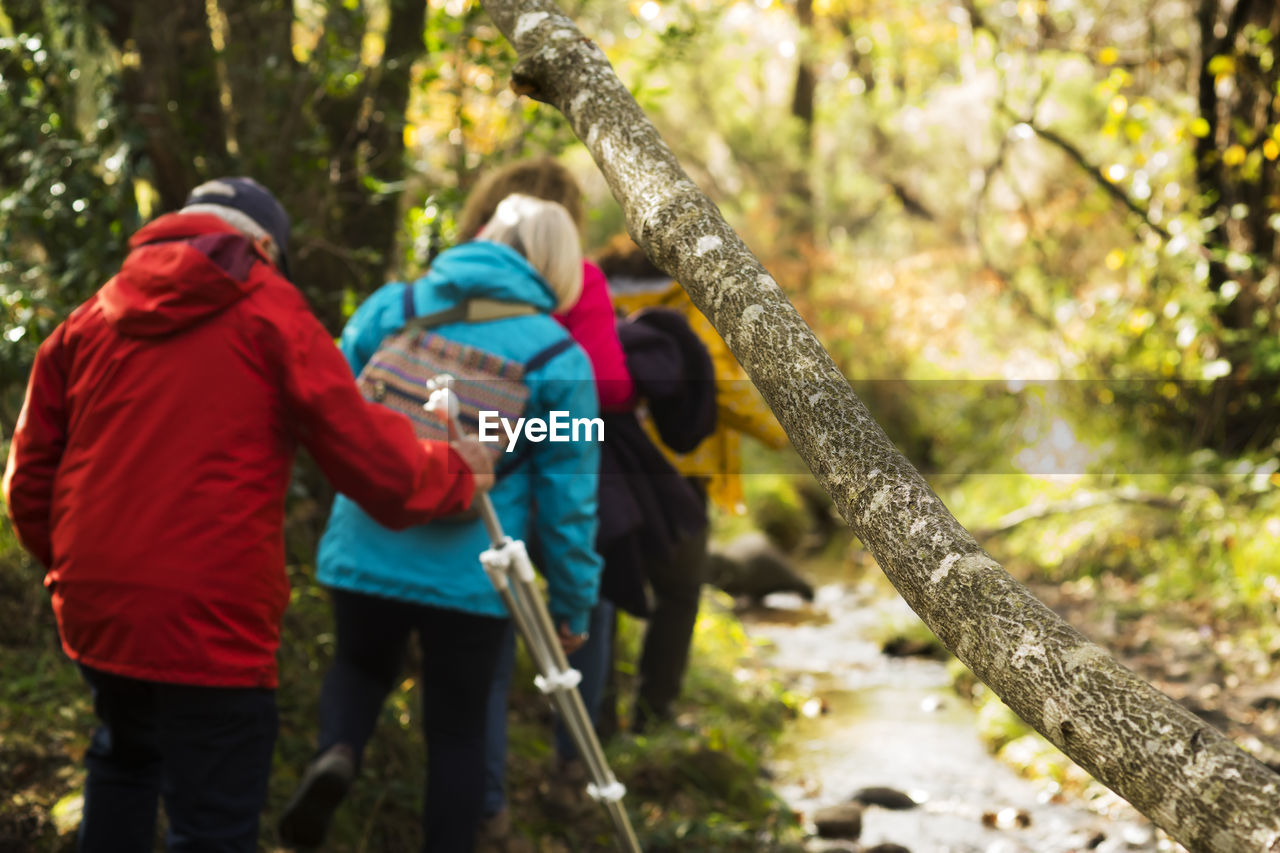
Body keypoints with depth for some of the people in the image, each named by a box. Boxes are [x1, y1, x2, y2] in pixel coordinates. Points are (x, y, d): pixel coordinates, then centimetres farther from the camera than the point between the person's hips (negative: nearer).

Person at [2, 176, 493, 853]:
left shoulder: (87, 321, 10)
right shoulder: (268, 314, -3)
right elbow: (371, 461, -6)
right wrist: (454, 472, 13)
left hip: (93, 612, 5)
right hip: (212, 620, -5)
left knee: (124, 757, 30)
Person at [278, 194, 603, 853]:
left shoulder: (389, 307, 1)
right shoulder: (559, 358, -5)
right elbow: (567, 495, -4)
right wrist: (572, 604, 6)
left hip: (366, 552, 2)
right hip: (472, 574, -2)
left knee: (360, 665, 26)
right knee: (457, 730, 13)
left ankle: (336, 750, -4)